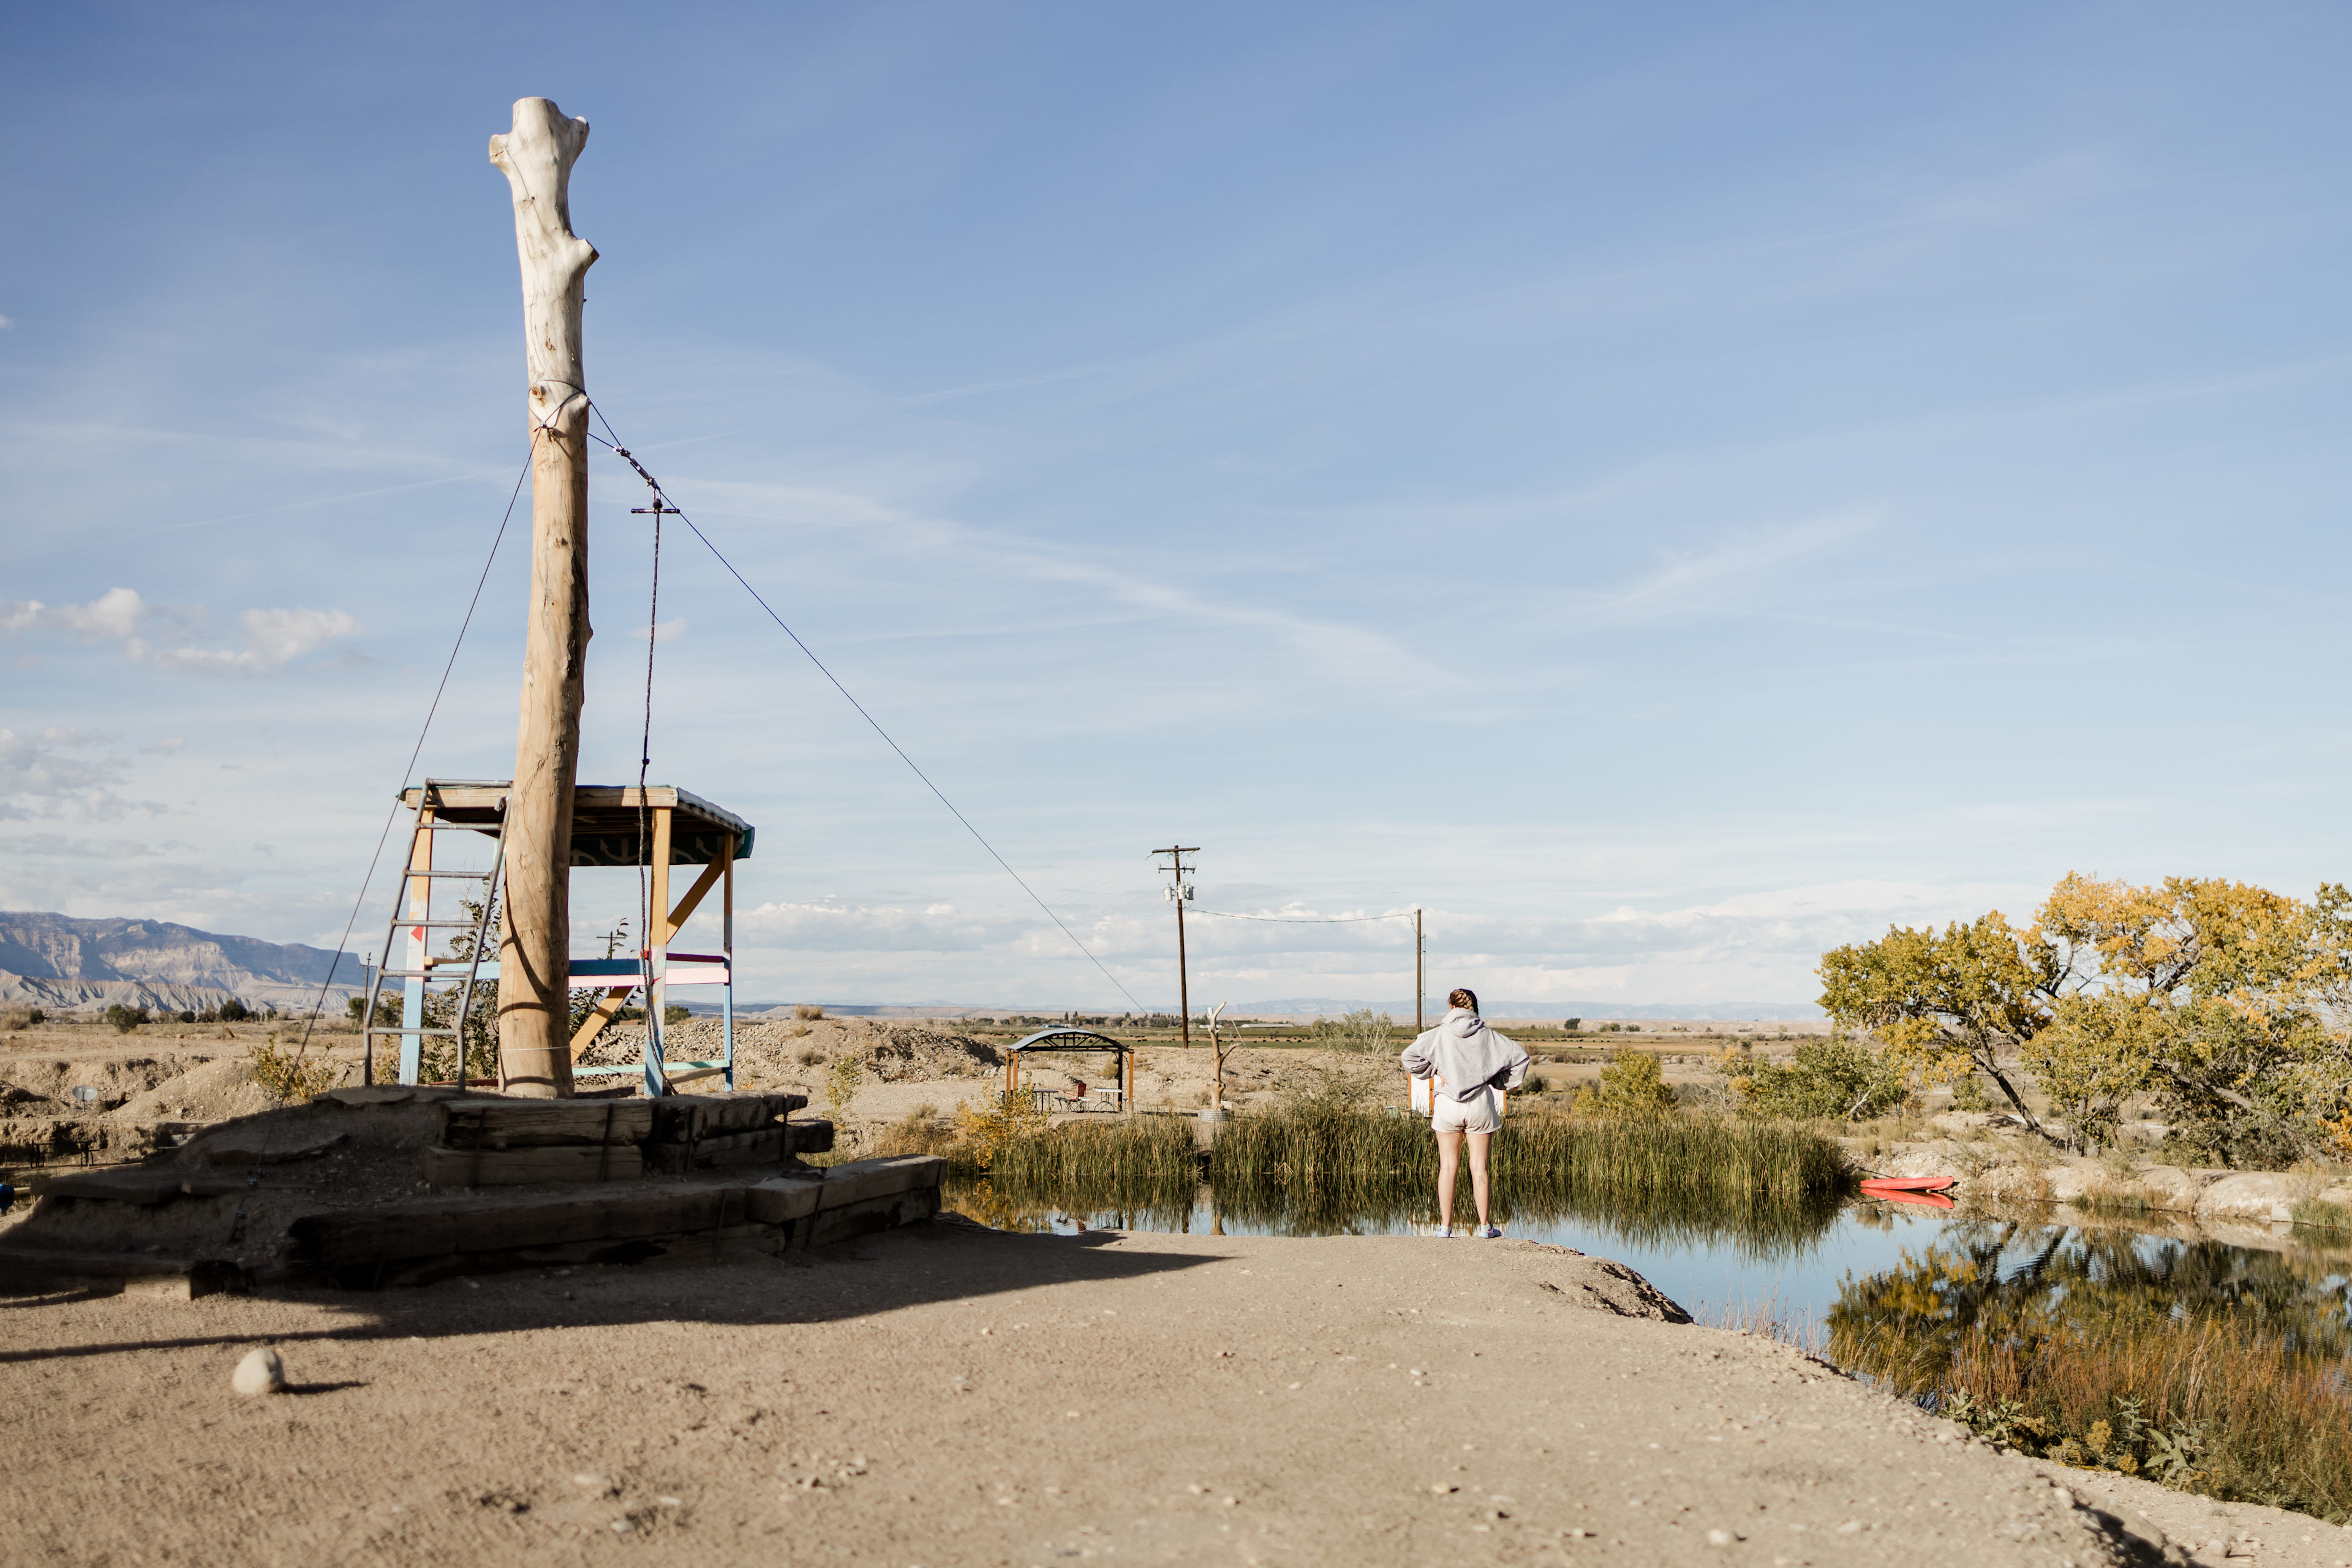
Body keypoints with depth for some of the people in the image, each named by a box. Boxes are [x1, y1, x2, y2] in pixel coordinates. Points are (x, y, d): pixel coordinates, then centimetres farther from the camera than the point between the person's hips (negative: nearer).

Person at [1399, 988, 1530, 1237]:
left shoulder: (1439, 1034, -2)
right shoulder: (1487, 1035, 0)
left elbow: (1409, 1056, -7)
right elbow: (1520, 1057, 0)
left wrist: (1433, 1073, 3)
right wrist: (1503, 1083, 10)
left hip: (1447, 1103, 0)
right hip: (1480, 1103, 1)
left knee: (1448, 1166, 6)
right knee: (1479, 1167, 6)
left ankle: (1445, 1225, 6)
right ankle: (1484, 1226, 10)